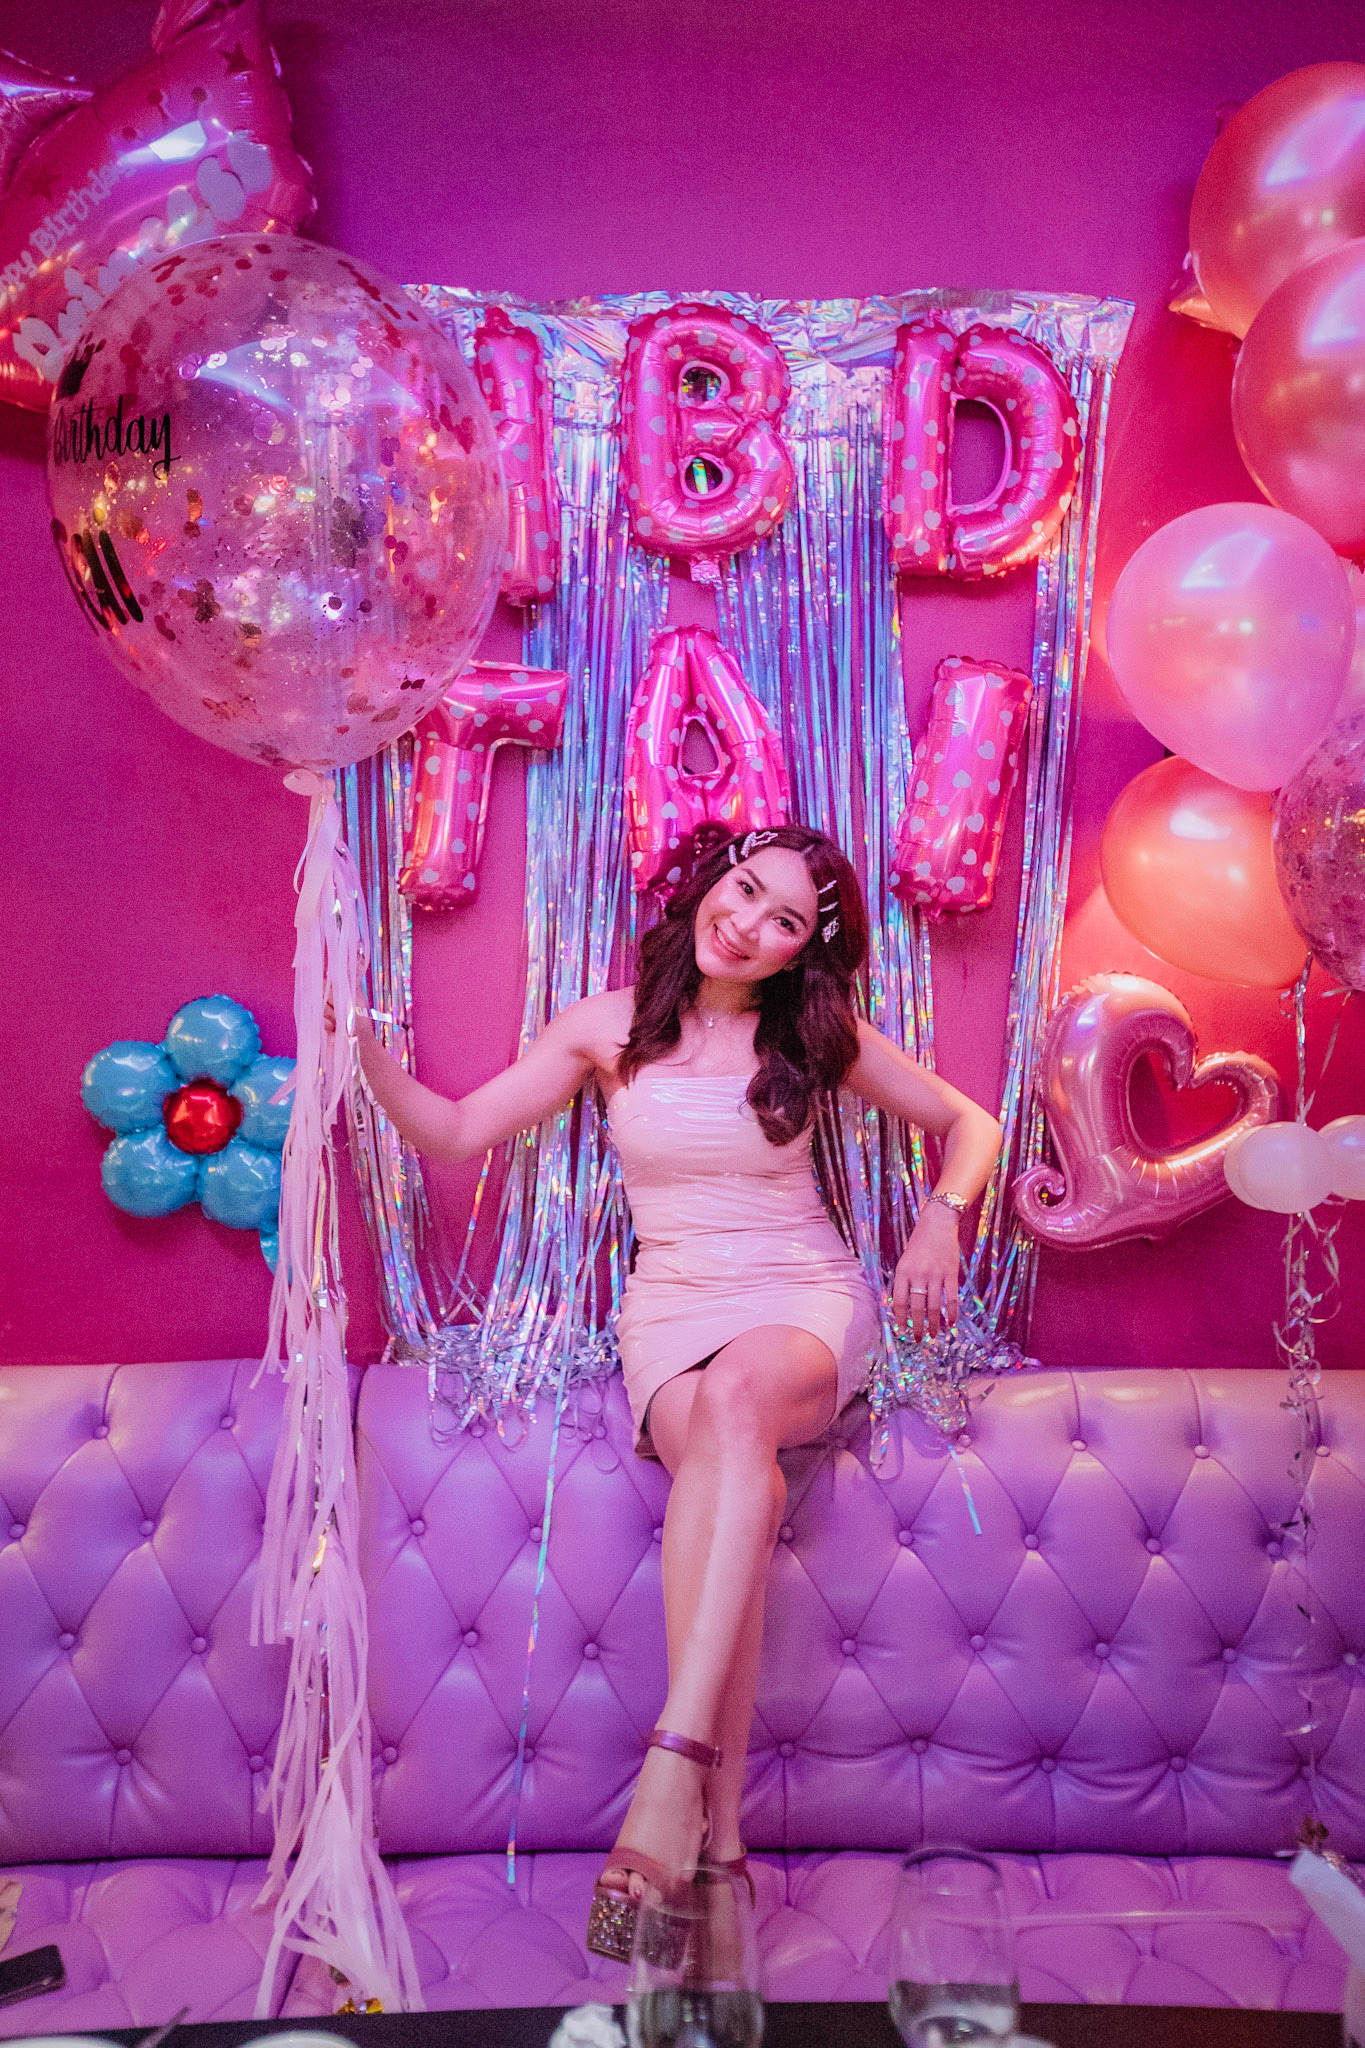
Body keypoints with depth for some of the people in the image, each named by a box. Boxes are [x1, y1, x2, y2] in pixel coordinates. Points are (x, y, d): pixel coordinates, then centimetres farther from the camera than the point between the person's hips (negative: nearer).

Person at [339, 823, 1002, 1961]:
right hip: (673, 1307, 0)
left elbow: (970, 1121, 17)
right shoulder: (612, 1023, 6)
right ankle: (718, 1833, -33)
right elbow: (456, 1131, 5)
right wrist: (360, 1046, -11)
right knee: (741, 1477, -34)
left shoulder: (821, 1036, 6)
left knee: (735, 1395, -38)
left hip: (809, 1305, 0)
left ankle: (675, 1766, -44)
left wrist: (941, 1221, -2)